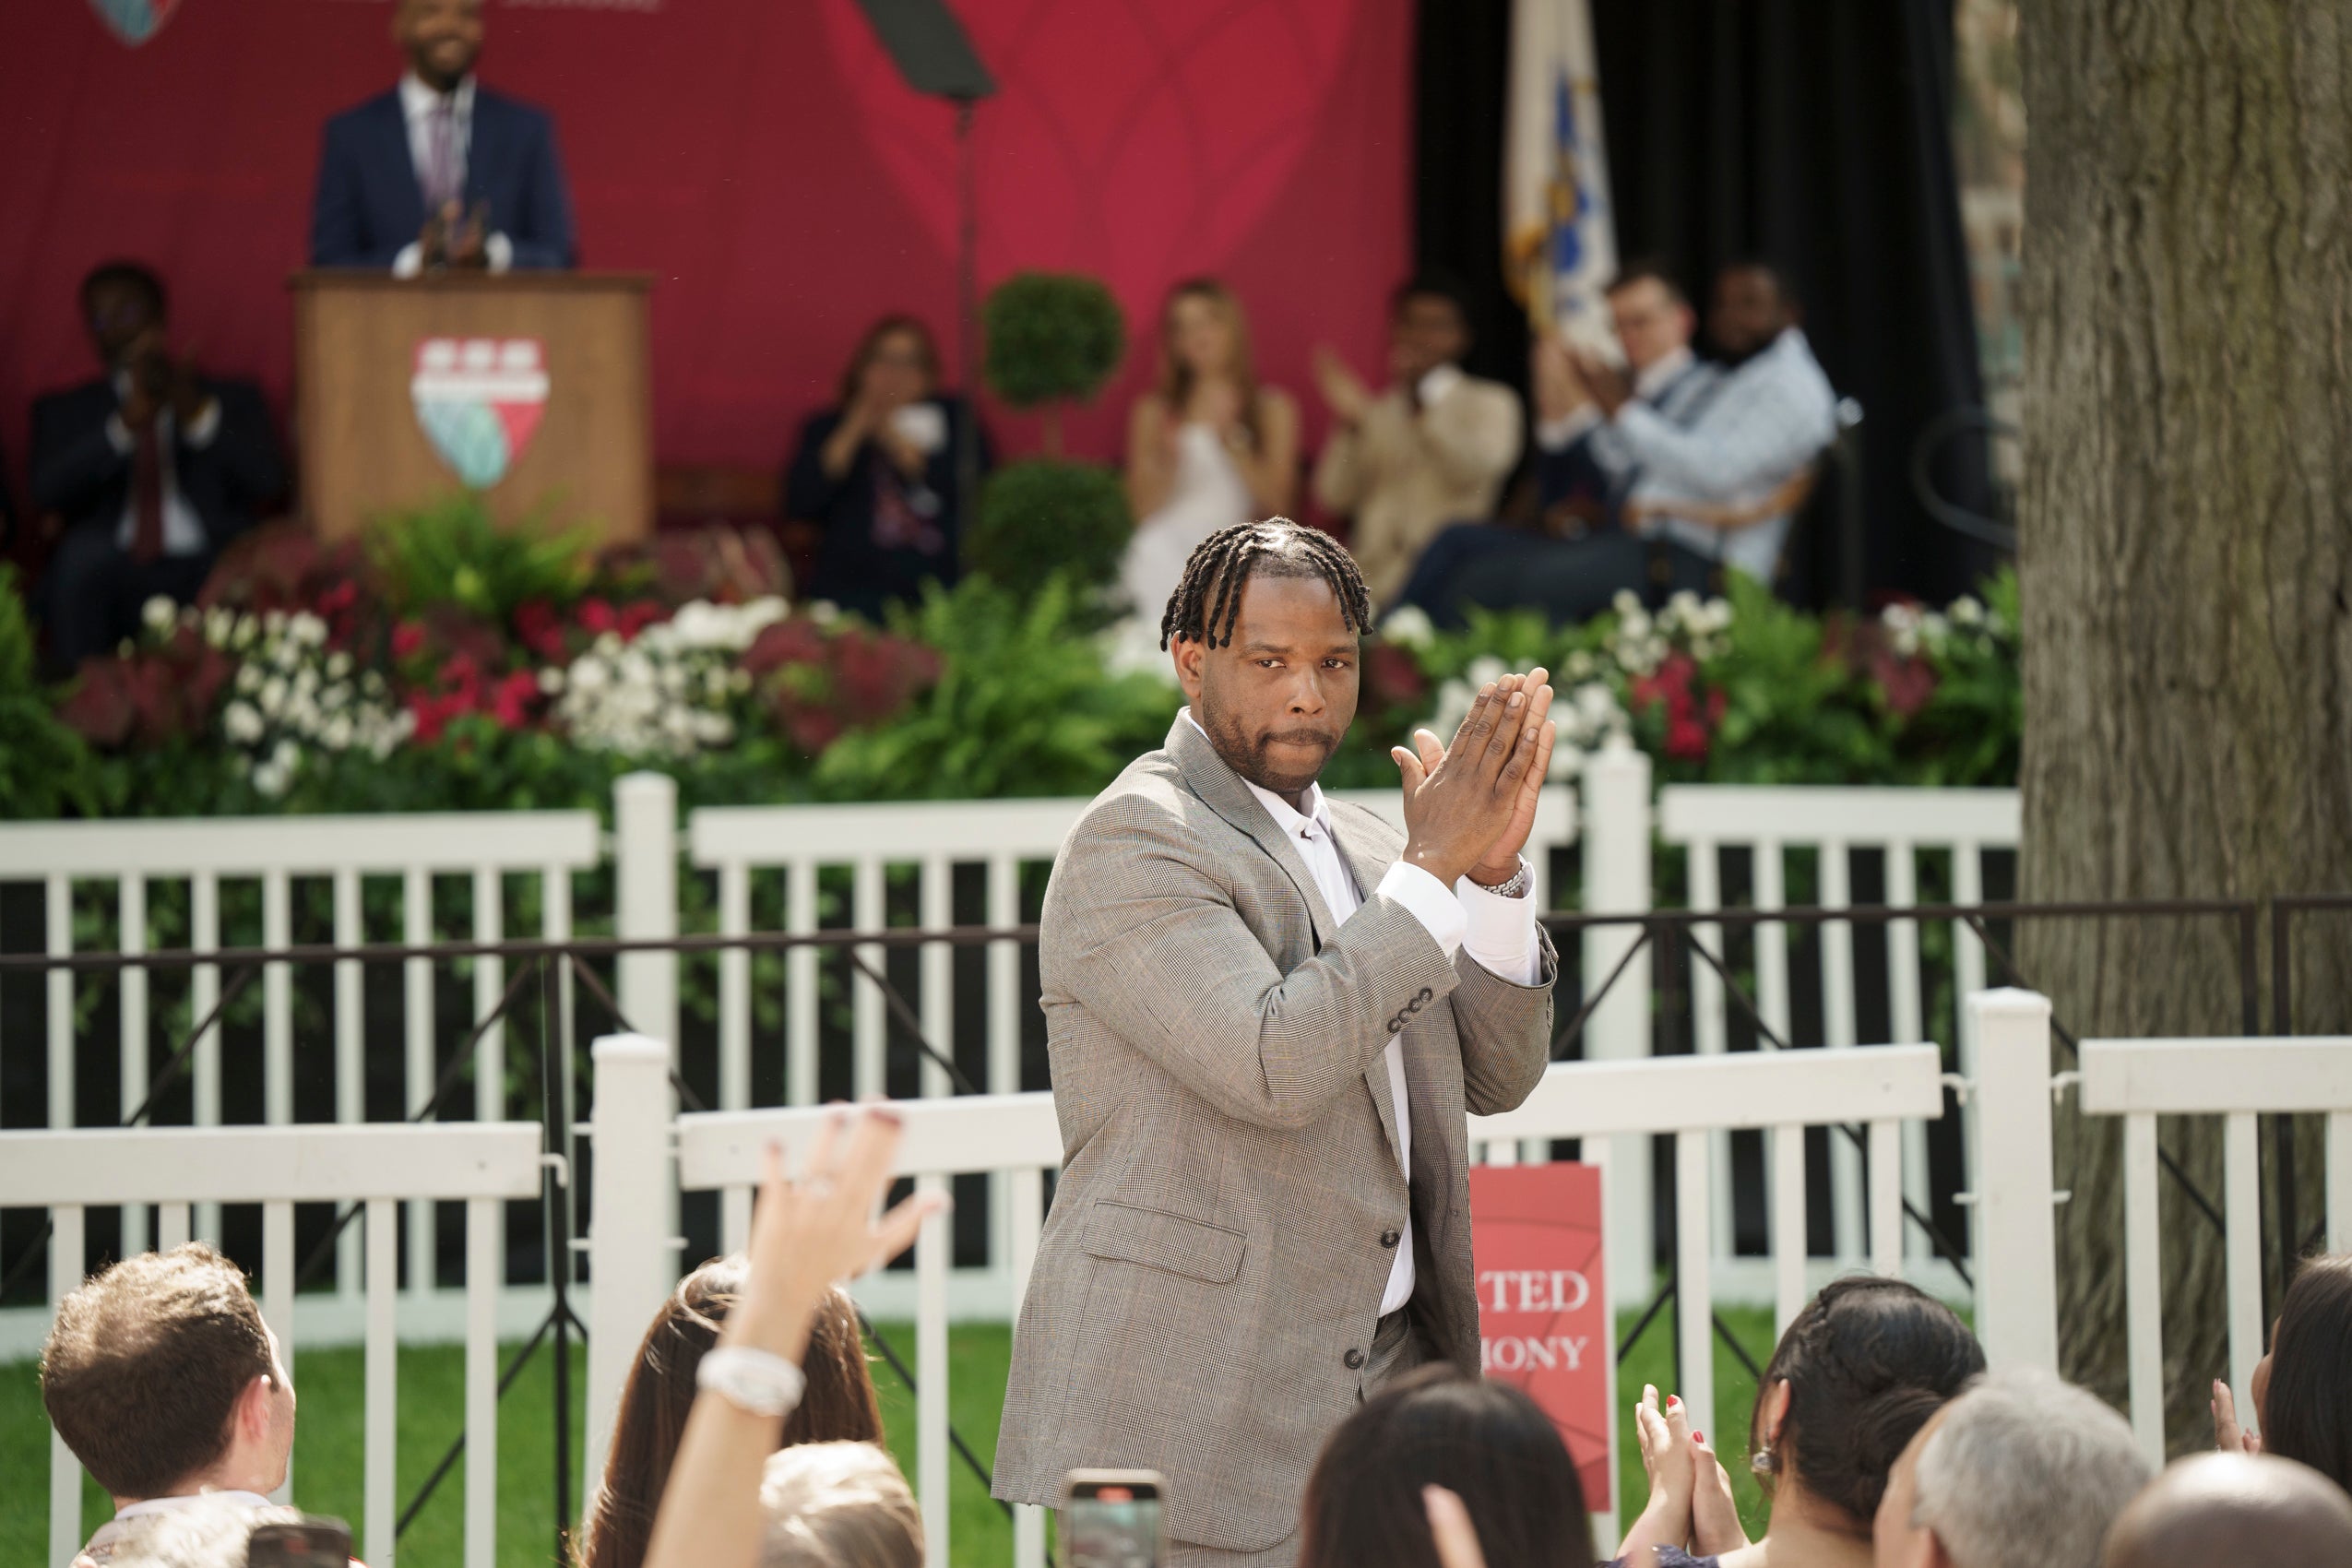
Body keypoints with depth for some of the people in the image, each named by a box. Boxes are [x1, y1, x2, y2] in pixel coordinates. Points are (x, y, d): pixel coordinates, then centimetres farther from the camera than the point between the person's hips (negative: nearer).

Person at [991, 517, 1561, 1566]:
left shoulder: (1358, 847, 17)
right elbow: (1273, 1066, -23)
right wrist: (1429, 868, -18)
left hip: (1386, 1368, 8)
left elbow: (1497, 1075, 12)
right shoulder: (1134, 843, -10)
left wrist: (1492, 869, -3)